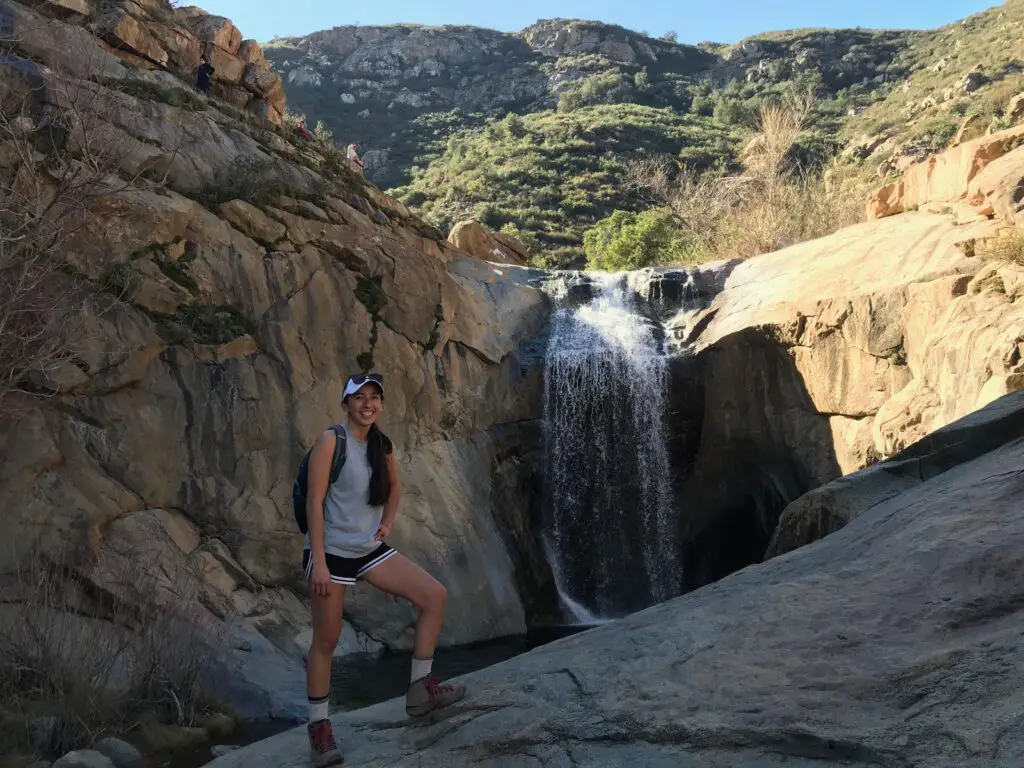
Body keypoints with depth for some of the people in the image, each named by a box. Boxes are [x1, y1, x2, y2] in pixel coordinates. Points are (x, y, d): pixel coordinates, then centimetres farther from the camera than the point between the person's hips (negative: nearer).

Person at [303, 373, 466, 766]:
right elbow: (314, 501, -18)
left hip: (371, 549, 6)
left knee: (435, 596, -2)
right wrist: (318, 562, -22)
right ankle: (319, 727, 19)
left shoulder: (382, 445, 5)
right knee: (326, 641, 2)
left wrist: (387, 523, 9)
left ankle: (419, 689, 8)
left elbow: (395, 486, 25)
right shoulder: (331, 441, -14)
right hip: (332, 551, -6)